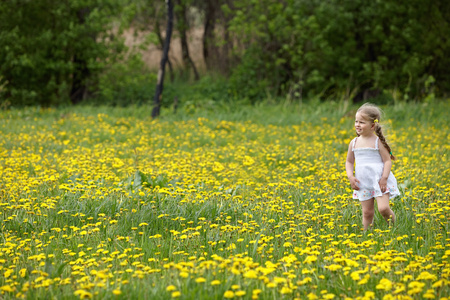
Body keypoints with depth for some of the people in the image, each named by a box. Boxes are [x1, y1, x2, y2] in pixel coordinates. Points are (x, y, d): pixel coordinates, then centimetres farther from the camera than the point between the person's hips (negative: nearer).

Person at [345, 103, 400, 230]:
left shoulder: (378, 142, -5)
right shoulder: (354, 143, 7)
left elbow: (388, 161, -6)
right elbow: (349, 162, 15)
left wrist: (384, 178, -16)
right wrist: (350, 176, -2)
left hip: (379, 180, -4)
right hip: (363, 183, 4)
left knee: (383, 208, -16)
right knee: (367, 213, 4)